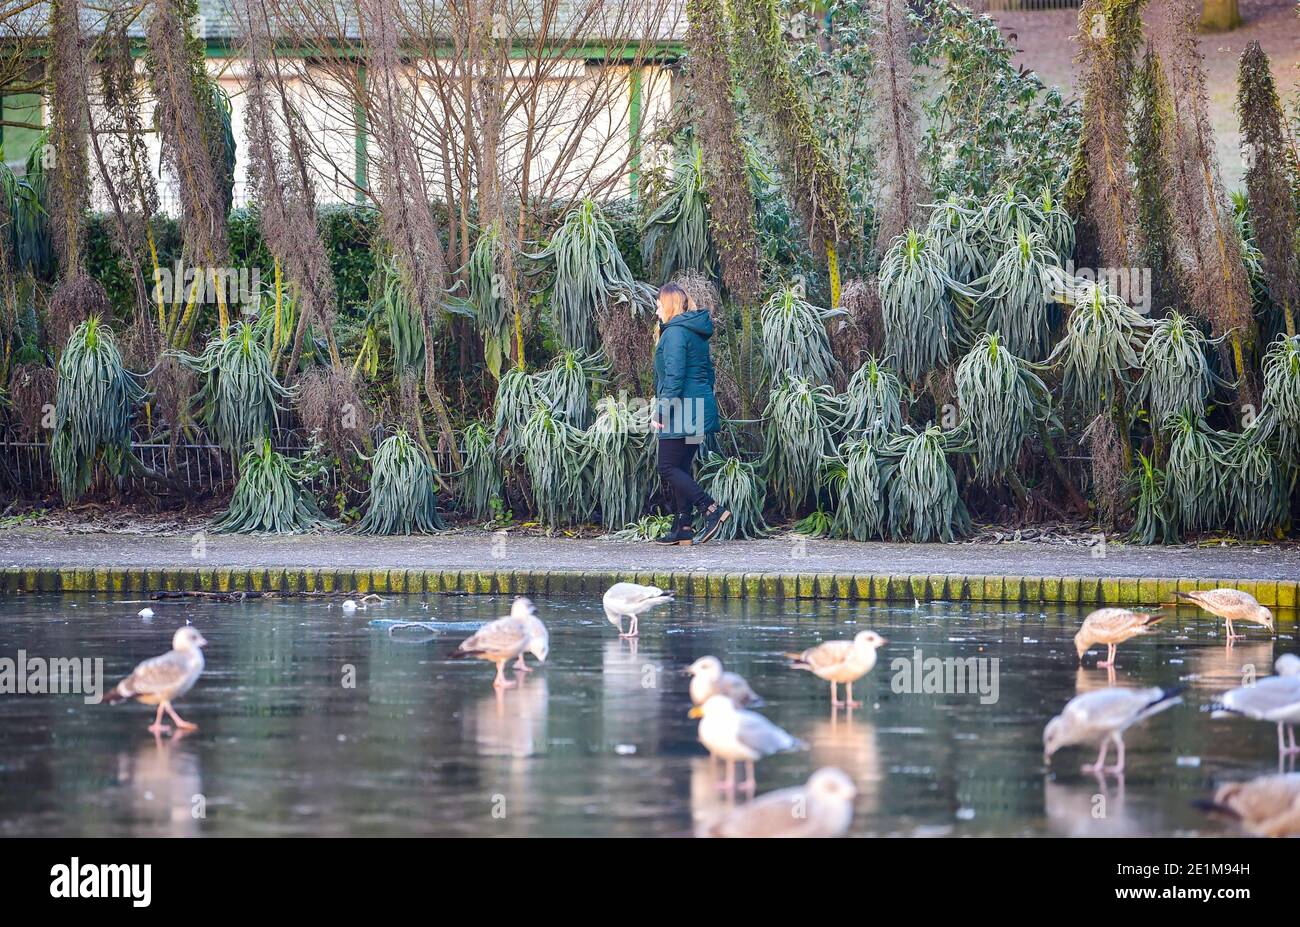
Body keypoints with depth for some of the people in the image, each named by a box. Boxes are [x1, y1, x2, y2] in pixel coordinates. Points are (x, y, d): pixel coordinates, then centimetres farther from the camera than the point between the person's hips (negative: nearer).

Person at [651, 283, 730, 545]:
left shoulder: (674, 332, -12)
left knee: (668, 469, -6)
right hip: (700, 410, 10)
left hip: (681, 412, -10)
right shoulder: (697, 332, 17)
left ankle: (712, 509, -16)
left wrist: (661, 411, -19)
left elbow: (673, 376, -20)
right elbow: (707, 372, 23)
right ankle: (683, 529, 10)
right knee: (681, 469, 12)